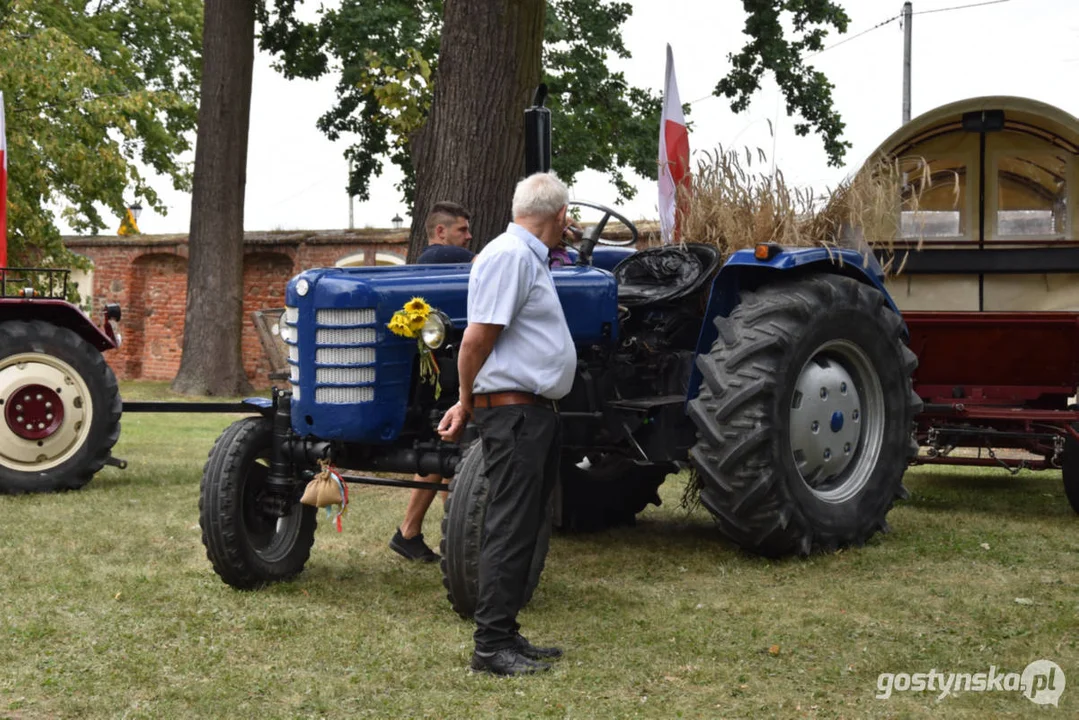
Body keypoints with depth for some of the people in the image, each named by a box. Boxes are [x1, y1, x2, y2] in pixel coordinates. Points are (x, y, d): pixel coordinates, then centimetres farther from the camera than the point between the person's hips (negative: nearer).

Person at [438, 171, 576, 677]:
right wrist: (466, 404, -6)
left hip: (535, 411, 10)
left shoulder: (529, 258, 19)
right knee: (509, 529, -8)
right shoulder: (509, 256, -14)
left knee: (522, 527, 12)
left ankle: (506, 637, 19)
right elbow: (476, 339, -18)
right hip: (513, 409, -10)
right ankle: (491, 645, -3)